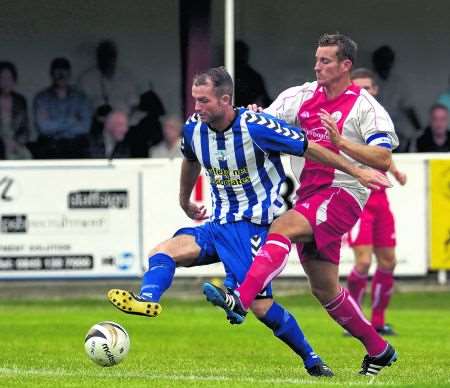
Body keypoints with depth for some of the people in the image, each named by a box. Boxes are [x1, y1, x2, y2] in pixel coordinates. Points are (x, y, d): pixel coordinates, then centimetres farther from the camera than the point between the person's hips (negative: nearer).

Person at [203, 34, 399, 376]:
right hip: (310, 193, 7)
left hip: (342, 194, -7)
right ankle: (379, 351, 25)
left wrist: (340, 141, -25)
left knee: (282, 228, -31)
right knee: (324, 289, 10)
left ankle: (240, 301, -45)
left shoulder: (365, 106, -6)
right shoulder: (304, 96, 11)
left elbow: (384, 159, -16)